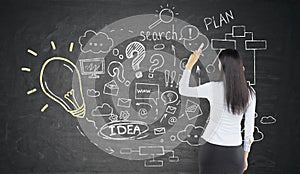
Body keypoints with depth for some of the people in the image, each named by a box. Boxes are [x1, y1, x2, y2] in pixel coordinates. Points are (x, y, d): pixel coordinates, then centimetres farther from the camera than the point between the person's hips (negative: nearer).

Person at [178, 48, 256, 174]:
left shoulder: (214, 88, -14)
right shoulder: (250, 93, -5)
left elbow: (183, 90, -1)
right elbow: (249, 127, 1)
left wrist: (190, 64, 7)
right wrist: (245, 157, 11)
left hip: (212, 149, -2)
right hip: (235, 152, 2)